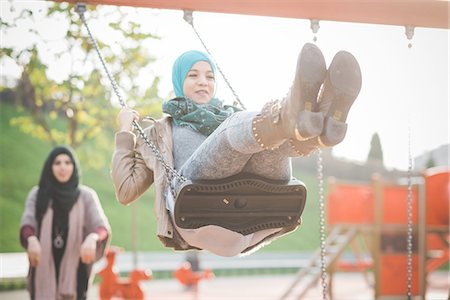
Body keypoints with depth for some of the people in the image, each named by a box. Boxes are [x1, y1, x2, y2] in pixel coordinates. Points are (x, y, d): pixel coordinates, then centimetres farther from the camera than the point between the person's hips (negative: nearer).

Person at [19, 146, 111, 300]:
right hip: (44, 269, 1)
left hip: (74, 270, -1)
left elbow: (102, 225, -8)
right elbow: (27, 223, -6)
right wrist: (32, 239, -29)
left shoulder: (86, 195, 4)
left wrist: (92, 237, -32)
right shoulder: (37, 194, 8)